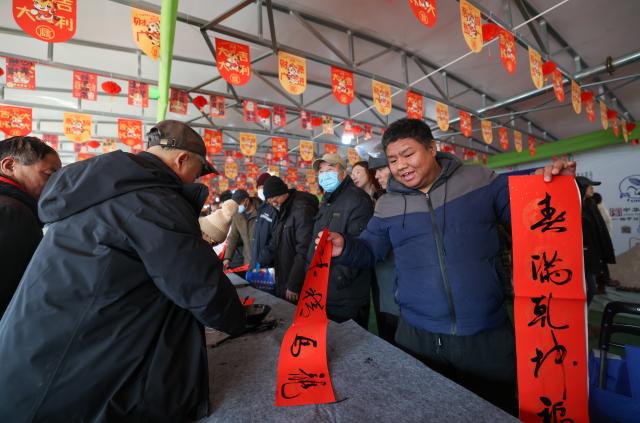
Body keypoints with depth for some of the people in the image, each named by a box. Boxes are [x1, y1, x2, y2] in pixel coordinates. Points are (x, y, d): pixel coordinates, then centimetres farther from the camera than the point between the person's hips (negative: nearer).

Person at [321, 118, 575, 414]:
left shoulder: (481, 181, -2)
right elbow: (370, 250, 8)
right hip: (417, 335, 1)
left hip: (487, 333, 0)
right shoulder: (387, 205, 2)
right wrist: (345, 248, -13)